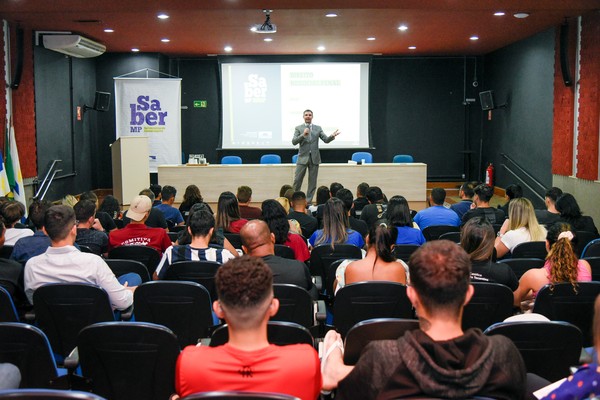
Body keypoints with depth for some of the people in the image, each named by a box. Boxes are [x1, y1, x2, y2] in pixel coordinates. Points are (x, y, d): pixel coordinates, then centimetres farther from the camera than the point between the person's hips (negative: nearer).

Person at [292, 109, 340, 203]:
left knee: (312, 182, 4)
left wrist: (332, 136, -19)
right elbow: (294, 142, -7)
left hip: (314, 158, 2)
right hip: (303, 158, -2)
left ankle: (308, 201, 12)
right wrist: (303, 135, -21)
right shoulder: (298, 128, 4)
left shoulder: (318, 128, 9)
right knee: (297, 180, -3)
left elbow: (326, 140, 2)